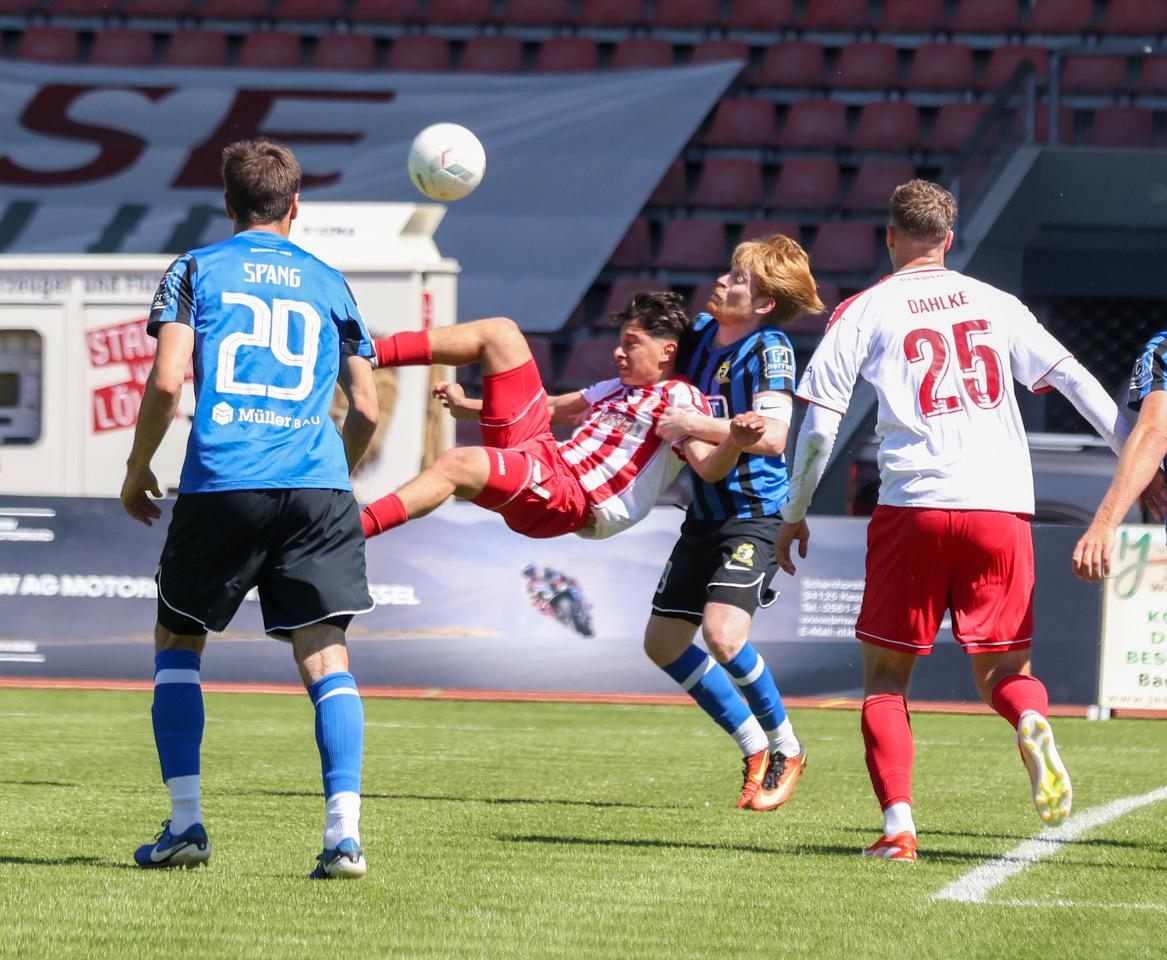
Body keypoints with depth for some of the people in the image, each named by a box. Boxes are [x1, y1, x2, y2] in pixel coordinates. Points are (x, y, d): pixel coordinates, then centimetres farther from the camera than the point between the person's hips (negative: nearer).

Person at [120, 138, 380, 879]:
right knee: (325, 654, -1)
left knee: (177, 642, 16)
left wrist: (138, 469, 11)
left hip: (220, 485, -1)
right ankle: (344, 830, -17)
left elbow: (166, 381, -2)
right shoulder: (329, 284, 17)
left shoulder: (197, 270, 10)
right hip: (317, 488, 1)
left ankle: (186, 824, 7)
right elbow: (366, 407, 15)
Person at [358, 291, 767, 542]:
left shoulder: (680, 398, -4)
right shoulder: (618, 389, 22)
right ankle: (365, 354, 2)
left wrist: (736, 441, -44)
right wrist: (467, 408, 35)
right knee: (501, 332, 8)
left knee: (456, 464, -37)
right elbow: (554, 409, 34)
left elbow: (708, 466, -21)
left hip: (564, 497, -9)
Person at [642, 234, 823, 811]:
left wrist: (694, 426, -27)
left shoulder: (770, 350, -16)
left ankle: (785, 749, -2)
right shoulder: (702, 332, 6)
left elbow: (772, 435, -29)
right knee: (663, 642, 9)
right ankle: (755, 750, 22)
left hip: (755, 511, -9)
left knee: (723, 632, -24)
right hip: (706, 512, 9)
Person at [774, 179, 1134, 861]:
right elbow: (1075, 382, 12)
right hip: (1001, 505, 2)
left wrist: (794, 515, 14)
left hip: (913, 507, -2)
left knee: (886, 674, 10)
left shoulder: (863, 312, 8)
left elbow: (820, 426, 4)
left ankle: (898, 826, -7)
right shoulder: (995, 304, 14)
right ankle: (1032, 723, -25)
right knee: (1004, 671, 12)